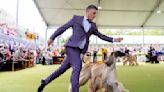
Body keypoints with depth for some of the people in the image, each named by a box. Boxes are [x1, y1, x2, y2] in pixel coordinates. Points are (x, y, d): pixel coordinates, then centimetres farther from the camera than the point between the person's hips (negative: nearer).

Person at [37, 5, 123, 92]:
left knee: (63, 68, 8)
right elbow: (63, 28, 6)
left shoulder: (93, 26, 19)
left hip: (79, 49, 5)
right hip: (72, 46, -5)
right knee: (77, 66, -19)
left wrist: (113, 39, 12)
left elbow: (101, 36, 21)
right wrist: (52, 38, 3)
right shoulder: (76, 18, 6)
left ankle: (45, 82, 23)